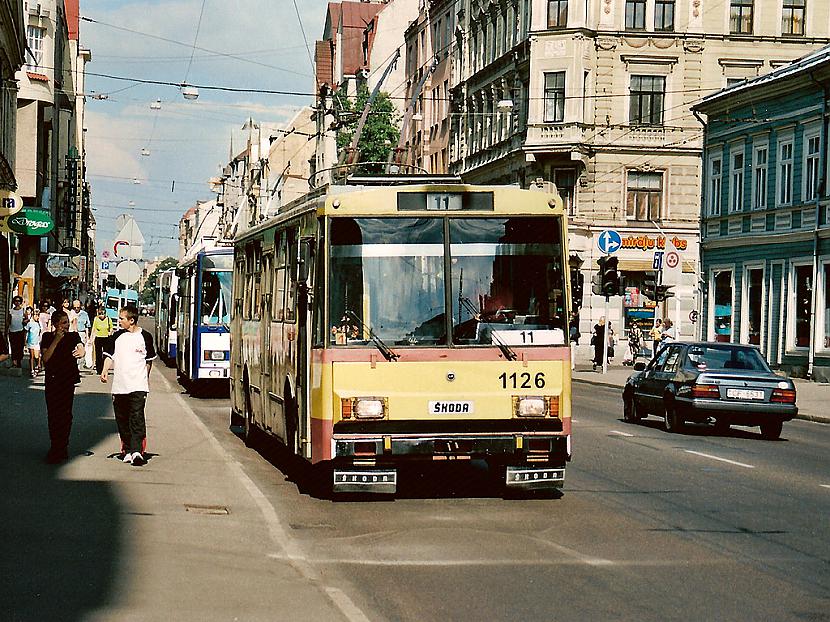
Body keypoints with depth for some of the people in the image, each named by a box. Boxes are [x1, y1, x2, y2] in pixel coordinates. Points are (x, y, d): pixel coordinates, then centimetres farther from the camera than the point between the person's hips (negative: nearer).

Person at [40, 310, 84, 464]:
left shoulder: (73, 337, 3)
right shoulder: (47, 337, 3)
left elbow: (81, 348, -16)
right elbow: (45, 358, -8)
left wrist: (80, 351, -40)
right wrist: (57, 340, -14)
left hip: (68, 380, -1)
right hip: (52, 380, 1)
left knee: (65, 414, -5)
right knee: (53, 414, 1)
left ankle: (61, 447, 3)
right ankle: (56, 448, 11)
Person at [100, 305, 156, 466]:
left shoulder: (145, 336, 2)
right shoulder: (117, 336, 7)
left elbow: (149, 360, 13)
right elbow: (109, 356, 7)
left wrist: (146, 378, 15)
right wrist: (105, 371, -10)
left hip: (138, 385, -3)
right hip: (119, 386, 3)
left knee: (137, 418, -13)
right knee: (122, 419, 7)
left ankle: (136, 451, -22)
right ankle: (127, 449, 17)